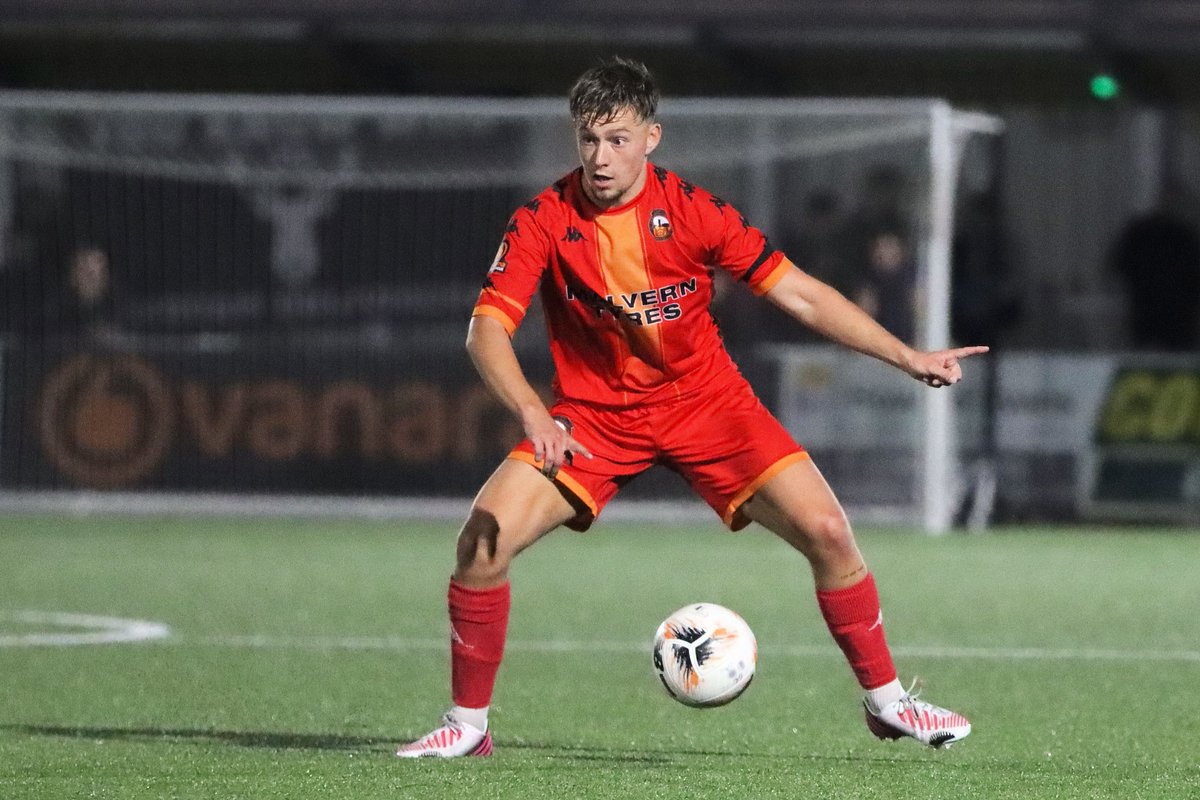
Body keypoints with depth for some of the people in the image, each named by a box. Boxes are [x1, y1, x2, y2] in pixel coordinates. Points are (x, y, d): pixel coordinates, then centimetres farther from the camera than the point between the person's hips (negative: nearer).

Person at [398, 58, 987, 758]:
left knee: (827, 531, -13)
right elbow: (487, 330, -21)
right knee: (483, 540, -19)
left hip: (706, 403, 0)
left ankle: (886, 700, 6)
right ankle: (469, 722, -1)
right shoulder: (545, 221, -14)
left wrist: (908, 357, -12)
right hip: (593, 415, 0)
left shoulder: (691, 210, -13)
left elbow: (798, 294, -7)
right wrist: (532, 414, -40)